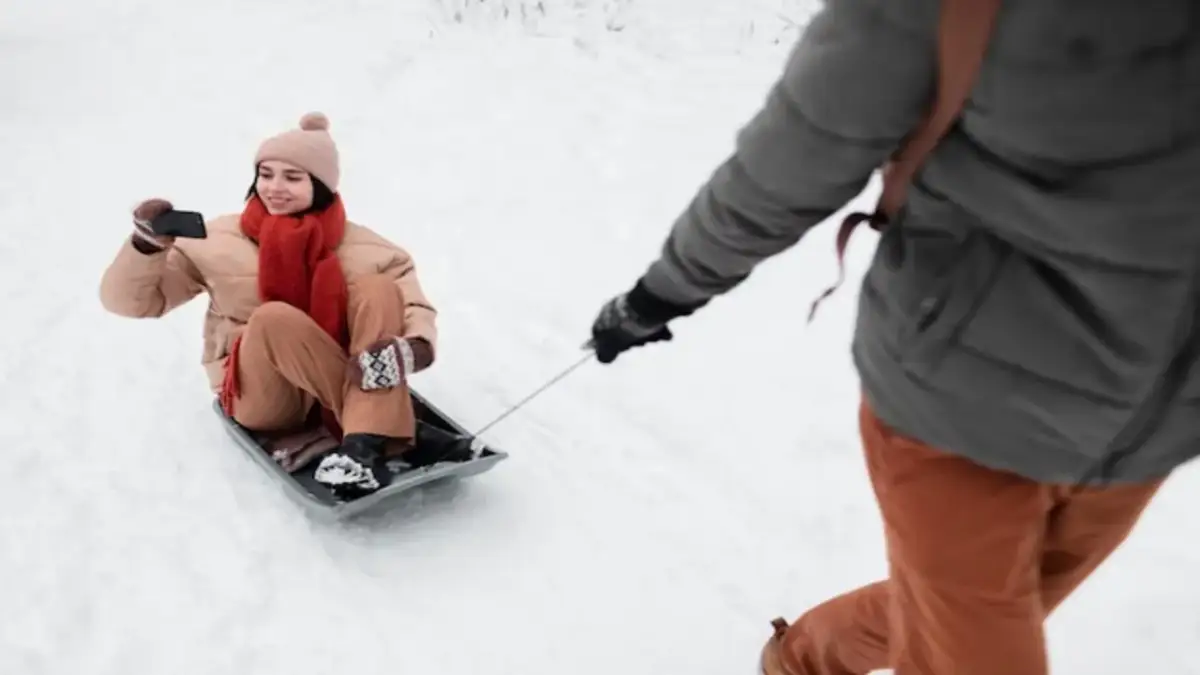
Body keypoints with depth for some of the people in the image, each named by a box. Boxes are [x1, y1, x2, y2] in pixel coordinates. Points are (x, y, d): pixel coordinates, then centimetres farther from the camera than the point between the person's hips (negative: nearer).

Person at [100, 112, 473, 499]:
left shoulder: (360, 246, 1)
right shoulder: (219, 240, 1)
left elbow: (416, 307, -6)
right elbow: (130, 301, 3)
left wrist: (414, 349, -30)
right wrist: (147, 245, -19)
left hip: (344, 380, 1)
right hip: (264, 396, -1)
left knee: (378, 288, -23)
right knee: (274, 318, -32)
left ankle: (365, 445, -41)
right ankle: (390, 435, -31)